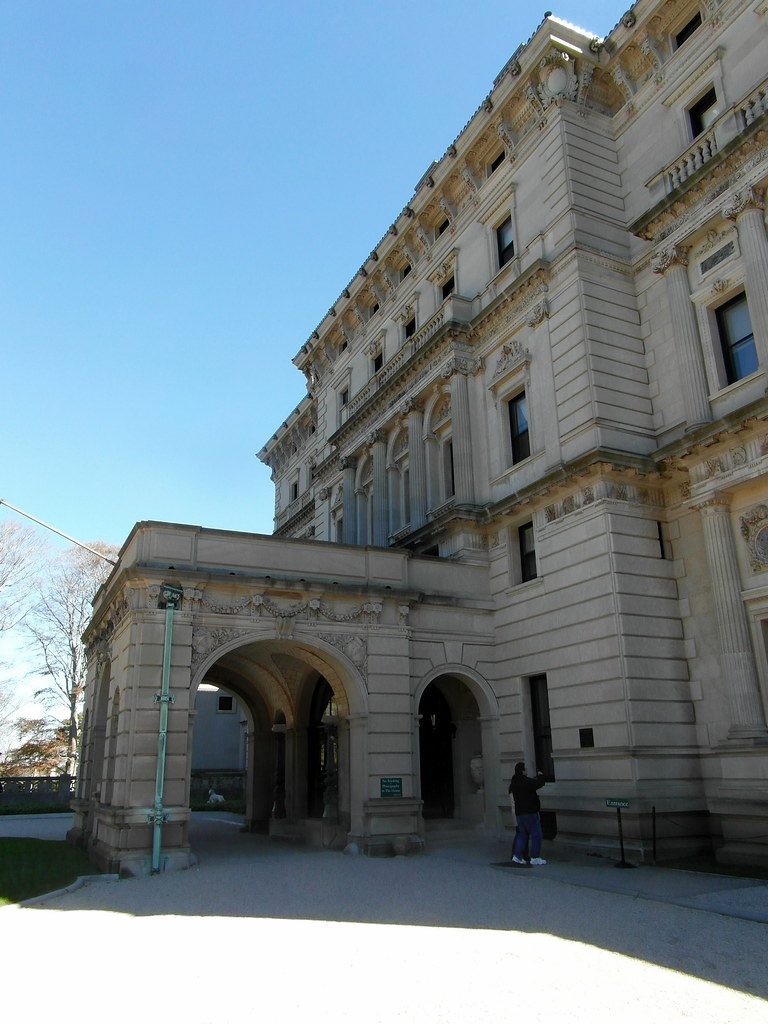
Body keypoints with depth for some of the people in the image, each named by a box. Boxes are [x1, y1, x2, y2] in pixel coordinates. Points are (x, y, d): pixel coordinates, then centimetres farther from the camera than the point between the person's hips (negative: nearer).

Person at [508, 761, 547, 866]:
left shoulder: (513, 783, 10)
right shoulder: (526, 782, -18)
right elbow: (539, 783, -21)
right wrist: (540, 776, -1)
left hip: (519, 813, 9)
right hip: (530, 813, -9)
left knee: (522, 834, 15)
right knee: (536, 835, 1)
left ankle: (517, 856, 10)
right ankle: (535, 858, 4)